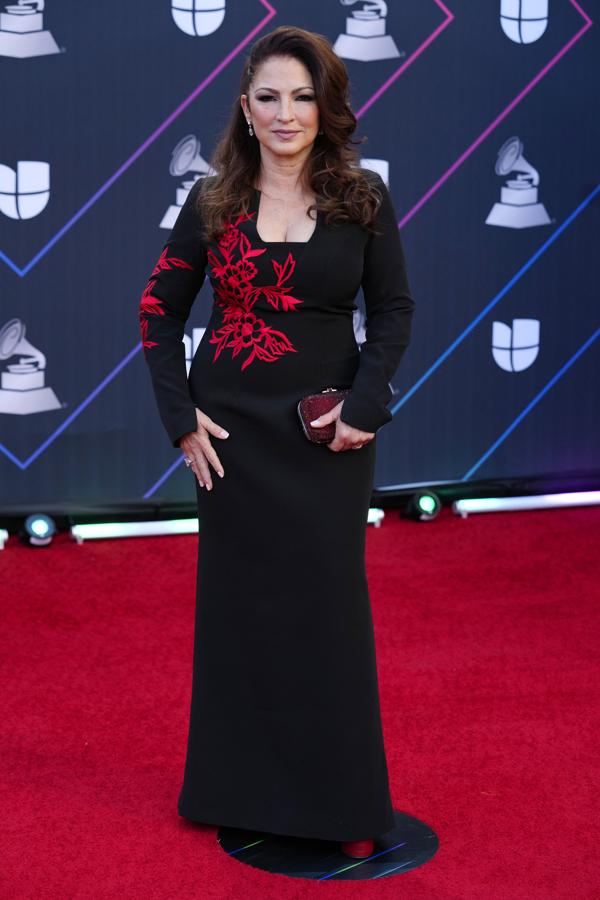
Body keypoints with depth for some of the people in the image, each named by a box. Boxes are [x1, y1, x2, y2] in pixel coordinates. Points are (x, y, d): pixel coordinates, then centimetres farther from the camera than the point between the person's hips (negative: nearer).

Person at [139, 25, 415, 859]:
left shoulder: (364, 198, -2)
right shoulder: (213, 202, 0)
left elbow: (393, 311, 1)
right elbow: (160, 311, 4)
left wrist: (364, 407, -11)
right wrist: (181, 416, -5)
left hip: (327, 434, -1)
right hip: (234, 429, 1)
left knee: (329, 607, 3)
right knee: (238, 602, 9)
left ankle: (341, 800, 16)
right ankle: (244, 790, 24)